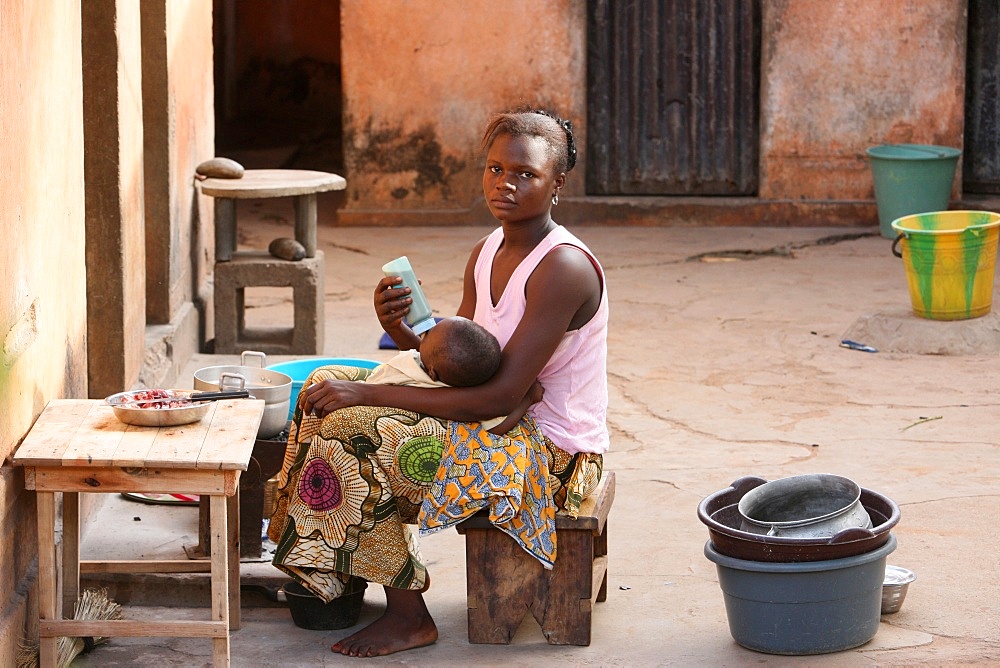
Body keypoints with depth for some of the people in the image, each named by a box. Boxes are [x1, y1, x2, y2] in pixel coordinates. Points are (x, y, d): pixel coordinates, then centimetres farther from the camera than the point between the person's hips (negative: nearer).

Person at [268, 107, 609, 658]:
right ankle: (332, 581, 13)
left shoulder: (564, 267, -22)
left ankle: (408, 613, -5)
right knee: (331, 390, 4)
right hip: (504, 428, 9)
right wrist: (405, 333, -14)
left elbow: (499, 395, -26)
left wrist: (370, 394, -24)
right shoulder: (487, 252, 6)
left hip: (552, 453, -9)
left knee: (355, 430, -19)